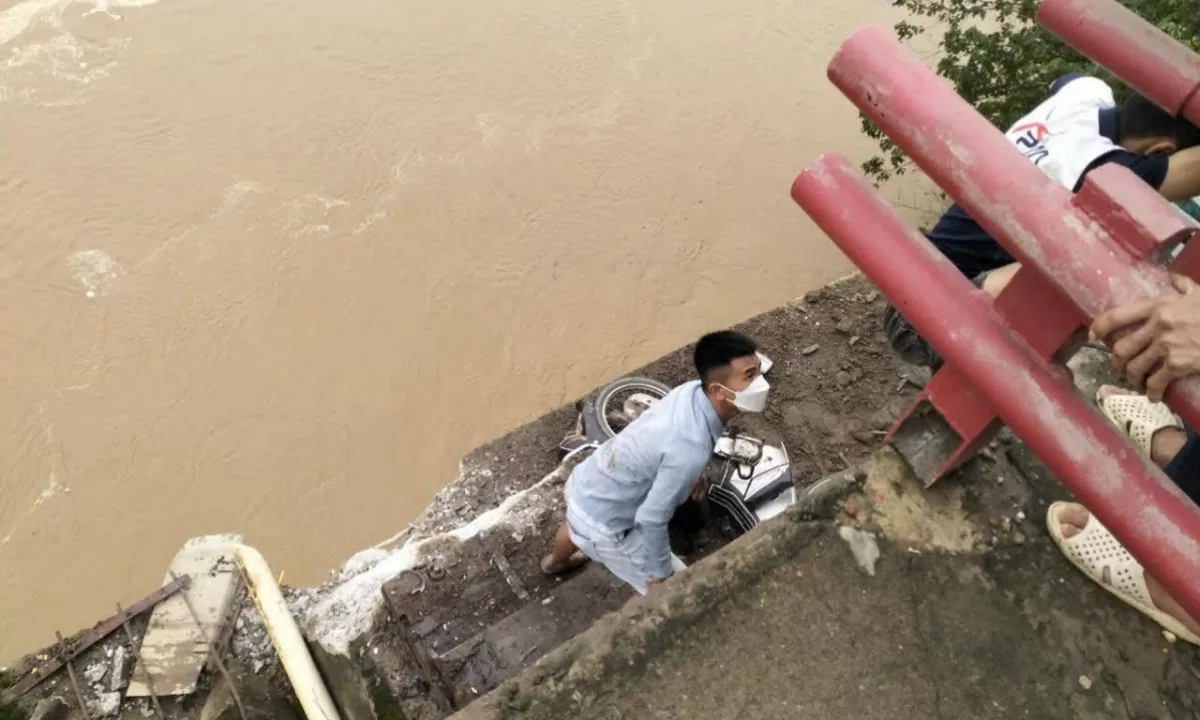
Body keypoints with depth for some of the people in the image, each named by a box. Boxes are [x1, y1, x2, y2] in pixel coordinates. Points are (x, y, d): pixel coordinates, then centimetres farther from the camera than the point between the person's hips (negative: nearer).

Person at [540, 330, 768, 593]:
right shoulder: (690, 449, -37)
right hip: (600, 524, -8)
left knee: (577, 524, 42)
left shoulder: (691, 391, -12)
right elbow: (651, 519, -27)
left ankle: (555, 561, 75)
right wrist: (660, 573, -10)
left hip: (583, 482, 9)